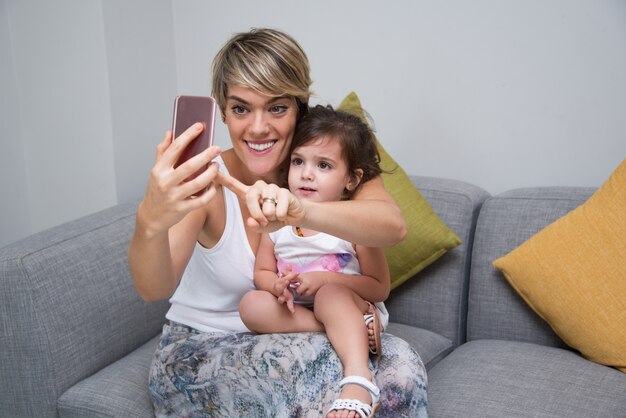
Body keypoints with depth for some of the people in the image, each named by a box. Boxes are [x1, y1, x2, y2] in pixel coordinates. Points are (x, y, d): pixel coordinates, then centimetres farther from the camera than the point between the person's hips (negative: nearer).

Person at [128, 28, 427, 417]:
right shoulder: (206, 183, -17)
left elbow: (394, 225, -30)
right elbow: (154, 289, -32)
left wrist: (301, 210, -48)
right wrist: (150, 222, -53)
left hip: (289, 341, 3)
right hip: (199, 352, -2)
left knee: (400, 364, -25)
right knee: (322, 368, -32)